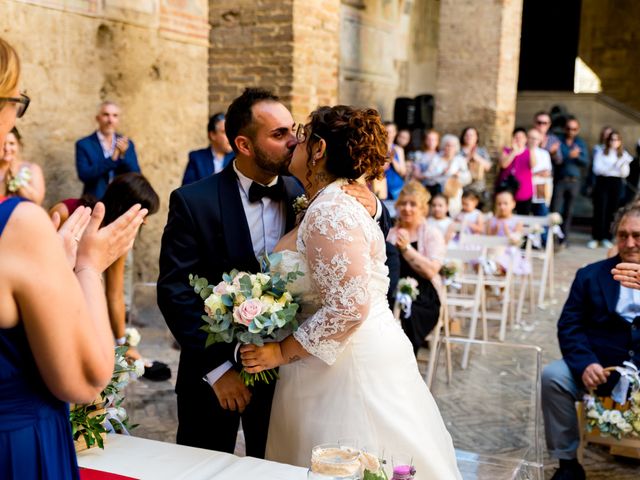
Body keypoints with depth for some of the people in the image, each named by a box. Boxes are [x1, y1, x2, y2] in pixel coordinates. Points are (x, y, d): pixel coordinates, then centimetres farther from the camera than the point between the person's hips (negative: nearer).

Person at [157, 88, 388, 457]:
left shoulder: (303, 194, -5)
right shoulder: (193, 202, -14)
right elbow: (175, 290, -14)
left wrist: (371, 208, -21)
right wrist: (217, 368, -17)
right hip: (214, 370, -2)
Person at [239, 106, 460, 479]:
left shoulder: (330, 211, -19)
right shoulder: (329, 204, 10)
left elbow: (348, 307, -26)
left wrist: (283, 352, -19)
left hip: (351, 363, -9)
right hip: (342, 359, 9)